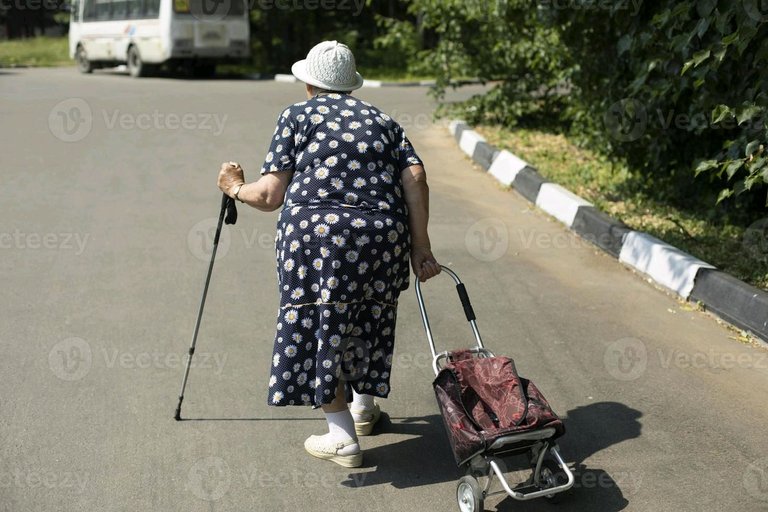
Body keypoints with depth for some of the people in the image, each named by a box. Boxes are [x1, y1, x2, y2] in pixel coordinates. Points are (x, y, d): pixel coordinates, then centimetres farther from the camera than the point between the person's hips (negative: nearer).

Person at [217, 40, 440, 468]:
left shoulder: (297, 117, 12)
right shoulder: (381, 120, 21)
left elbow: (271, 195, 5)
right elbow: (416, 179, 5)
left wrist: (237, 188, 25)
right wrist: (420, 246, 5)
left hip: (316, 229, -4)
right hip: (384, 235, 4)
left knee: (319, 326, 6)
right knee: (368, 317, 23)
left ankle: (343, 437, 8)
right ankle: (365, 407, 41)